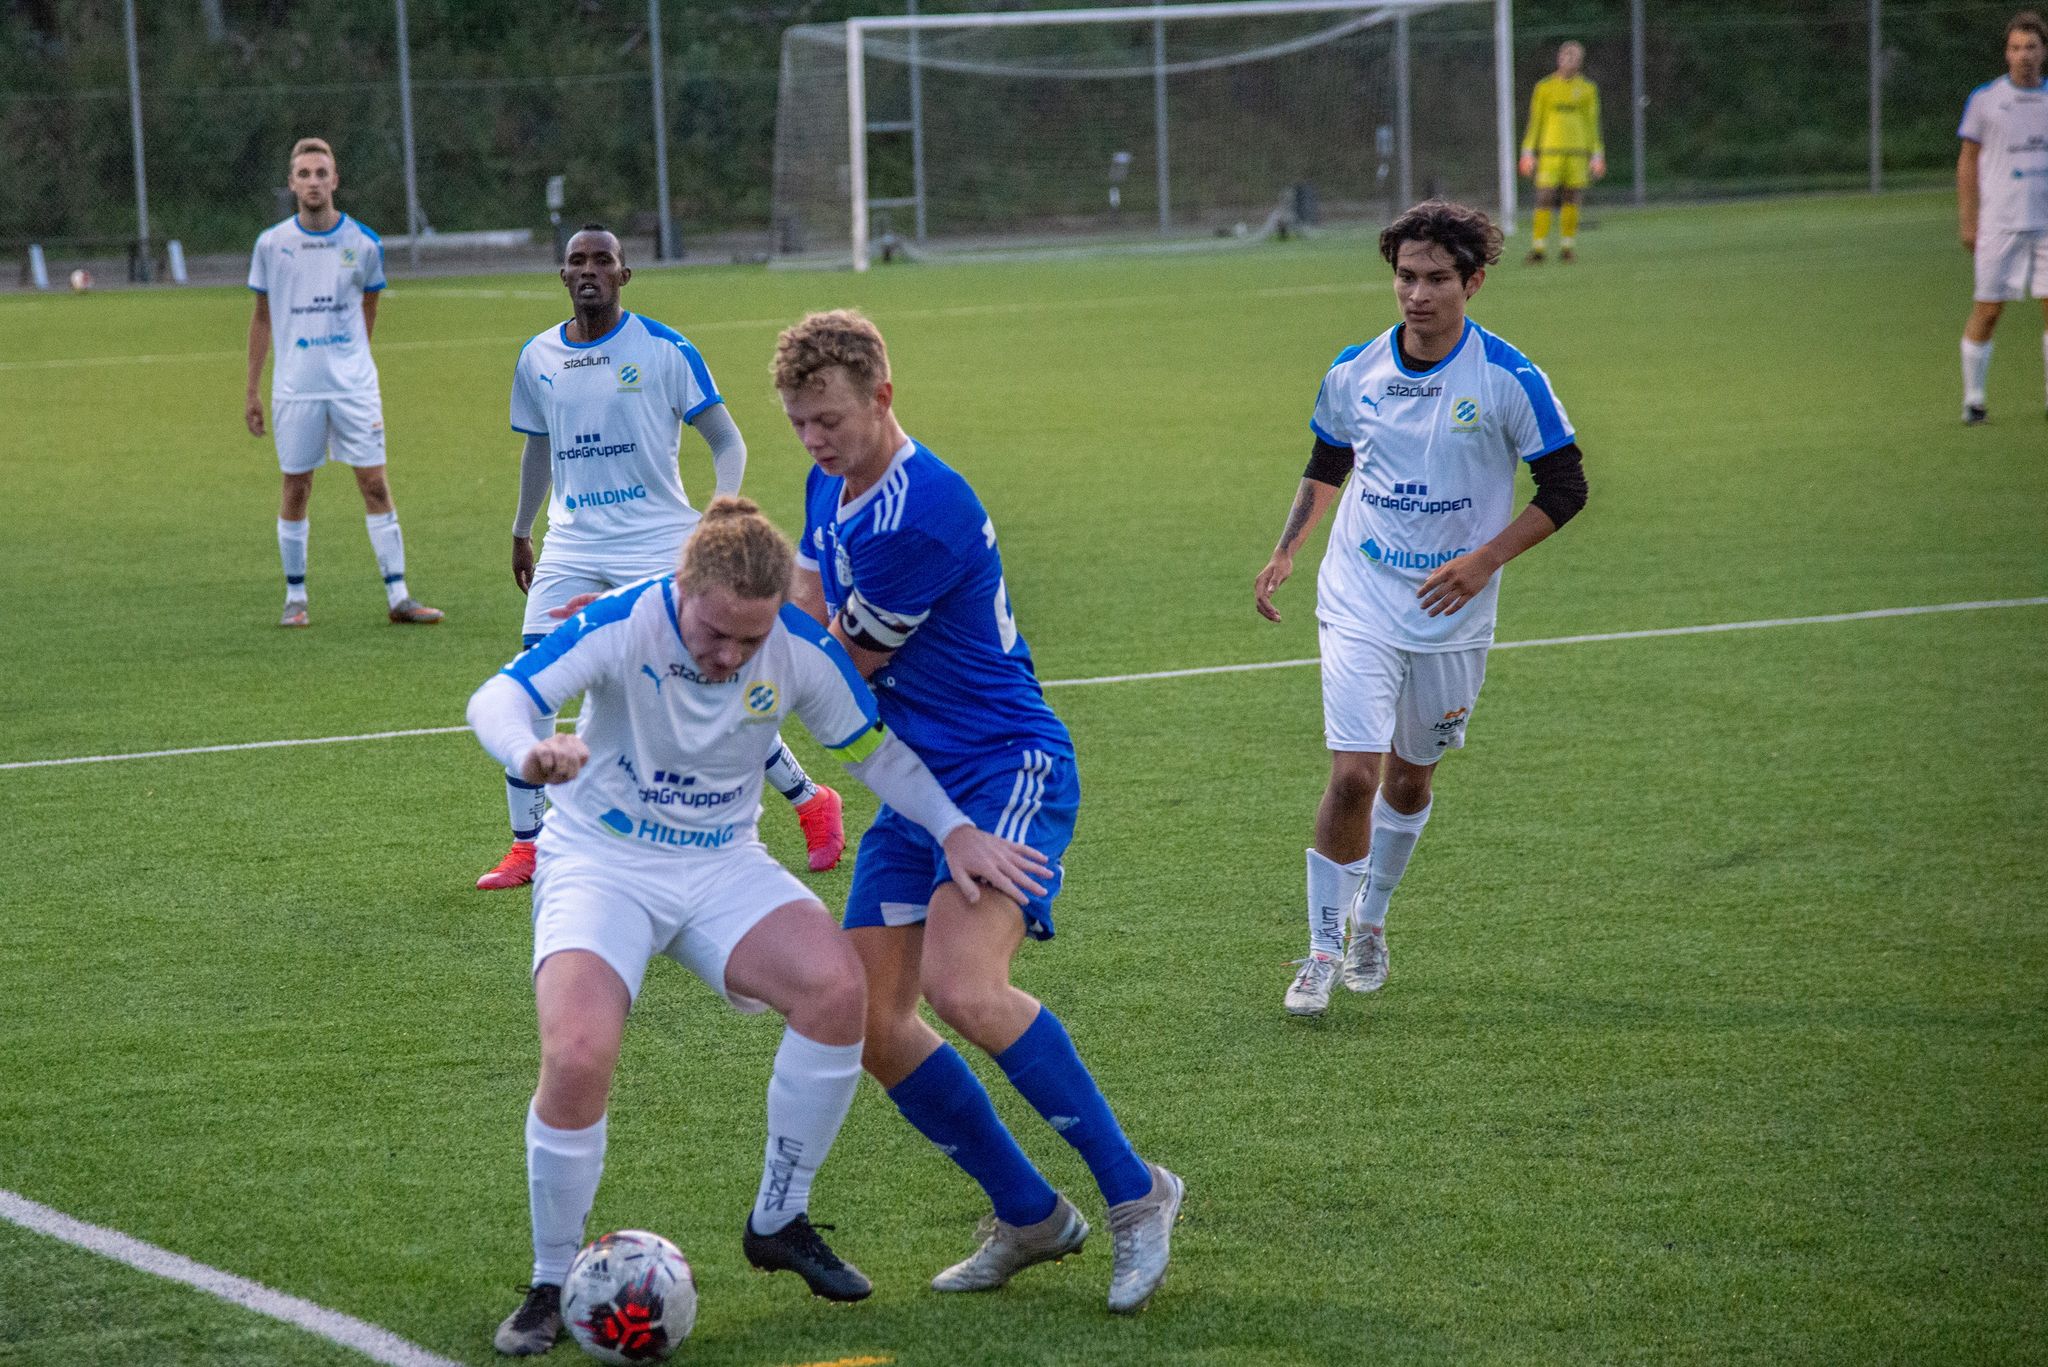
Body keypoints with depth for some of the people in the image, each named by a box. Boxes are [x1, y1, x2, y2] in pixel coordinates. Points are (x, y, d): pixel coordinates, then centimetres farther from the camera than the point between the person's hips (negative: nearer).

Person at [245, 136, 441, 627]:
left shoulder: (363, 244, 0)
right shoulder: (271, 244, 0)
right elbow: (262, 317, 8)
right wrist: (251, 391, 8)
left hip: (354, 384, 0)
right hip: (294, 386, 0)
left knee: (374, 484, -3)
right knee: (296, 489, 4)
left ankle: (398, 596, 1)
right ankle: (295, 597, 15)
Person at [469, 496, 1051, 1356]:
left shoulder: (802, 650, -11)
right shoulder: (622, 624, -21)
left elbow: (874, 749, 5)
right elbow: (498, 699, -28)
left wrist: (955, 831, -8)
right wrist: (534, 753, -51)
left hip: (723, 865, 3)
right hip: (601, 864, -3)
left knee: (836, 986, -25)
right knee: (577, 1057, -29)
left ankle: (779, 1223, -2)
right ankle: (553, 1286, -6)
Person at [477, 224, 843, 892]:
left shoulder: (664, 350, -6)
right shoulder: (537, 359, 7)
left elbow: (726, 441, -2)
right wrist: (521, 532, 29)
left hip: (658, 545, -4)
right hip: (571, 548, 4)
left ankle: (813, 802, 14)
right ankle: (526, 847, 1)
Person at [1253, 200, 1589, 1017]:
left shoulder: (1509, 380, -11)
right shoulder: (1354, 373, -2)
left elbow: (1565, 489, -5)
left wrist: (1482, 562, -15)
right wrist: (1286, 550, 4)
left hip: (1452, 614, 0)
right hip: (1359, 604, 0)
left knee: (1410, 778, 13)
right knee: (1353, 775, -13)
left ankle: (1370, 921, 37)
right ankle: (1323, 949, 1)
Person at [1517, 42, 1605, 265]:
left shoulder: (1588, 89, 10)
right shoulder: (1544, 88, 6)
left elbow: (1592, 125, 13)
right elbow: (1534, 122, 8)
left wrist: (1597, 157, 8)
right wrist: (1528, 153, 2)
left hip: (1577, 153, 2)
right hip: (1550, 152, -2)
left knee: (1572, 201, 0)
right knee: (1545, 200, -9)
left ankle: (1567, 247, 9)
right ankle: (1537, 249, -6)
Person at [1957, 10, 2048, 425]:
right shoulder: (1984, 99, 1)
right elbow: (1967, 162, 5)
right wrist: (1967, 222, 0)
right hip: (1998, 224, -2)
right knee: (1987, 309, -2)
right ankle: (1973, 398, 8)